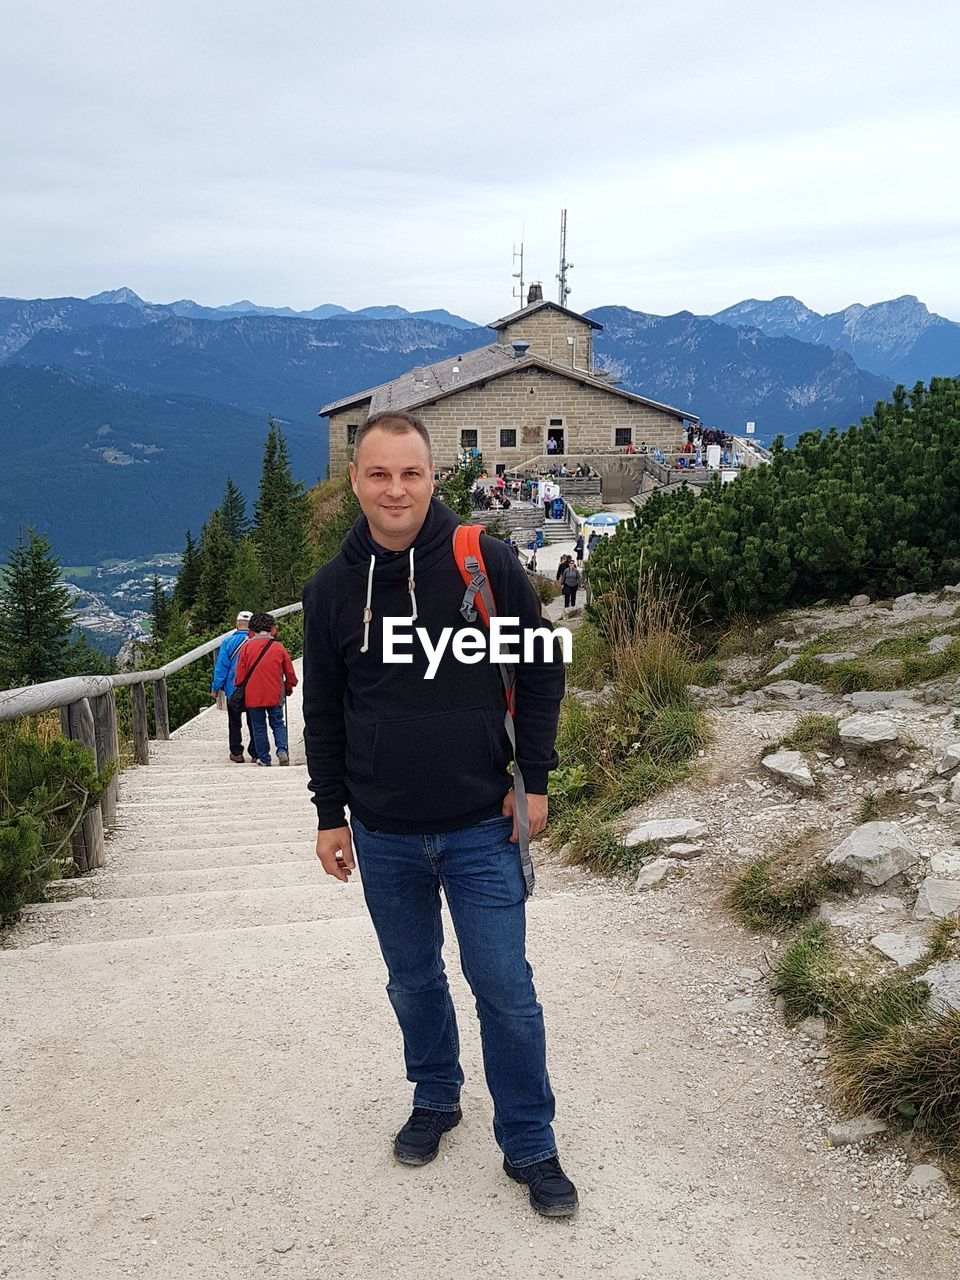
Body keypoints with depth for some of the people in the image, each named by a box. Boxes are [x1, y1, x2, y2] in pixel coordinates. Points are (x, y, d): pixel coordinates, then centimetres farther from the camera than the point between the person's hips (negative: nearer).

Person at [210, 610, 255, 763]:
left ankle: (236, 753, 14)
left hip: (233, 689, 0)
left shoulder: (228, 642, -8)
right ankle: (255, 753, 9)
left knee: (234, 722, 14)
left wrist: (215, 688, 2)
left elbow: (221, 667, -6)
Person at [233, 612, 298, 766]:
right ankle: (282, 750, -9)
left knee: (259, 727, 9)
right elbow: (290, 672, 5)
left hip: (253, 695, -1)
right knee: (278, 724, 12)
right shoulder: (278, 647, -3)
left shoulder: (247, 647, -7)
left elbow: (240, 673, -1)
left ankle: (264, 758, 9)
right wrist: (288, 688, 22)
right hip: (275, 695, 1)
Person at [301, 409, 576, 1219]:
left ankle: (530, 1145, 20)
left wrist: (534, 778, -5)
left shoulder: (486, 562, -8)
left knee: (505, 988, 2)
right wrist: (330, 814, 7)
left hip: (482, 827, -2)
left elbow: (542, 670, -2)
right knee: (413, 981, 17)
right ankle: (435, 1098, 40)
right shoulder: (331, 589, 0)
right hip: (383, 836, 3)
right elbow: (323, 711, 8)